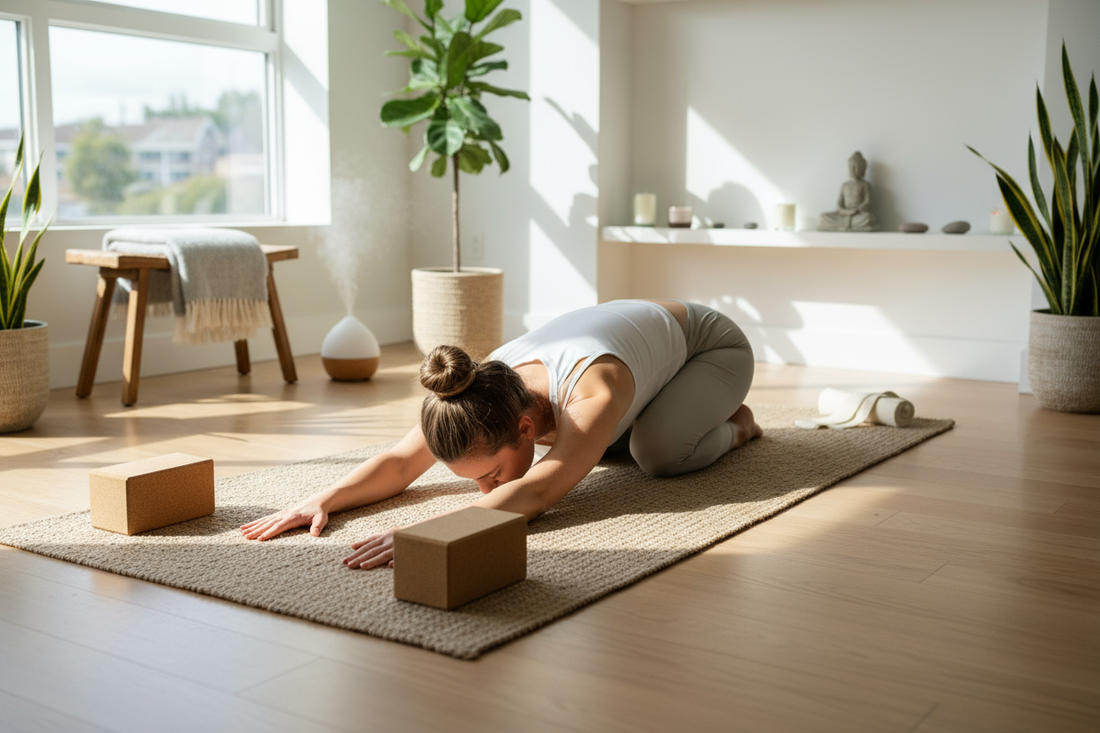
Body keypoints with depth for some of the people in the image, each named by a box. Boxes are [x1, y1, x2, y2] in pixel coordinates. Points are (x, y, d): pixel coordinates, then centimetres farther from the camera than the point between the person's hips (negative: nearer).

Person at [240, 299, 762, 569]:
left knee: (658, 451, -29)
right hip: (634, 322, 6)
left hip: (711, 342, -6)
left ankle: (732, 424, 4)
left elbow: (538, 492, -61)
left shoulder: (593, 393, -49)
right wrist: (323, 500, -44)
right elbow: (400, 461, -27)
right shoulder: (485, 390, -29)